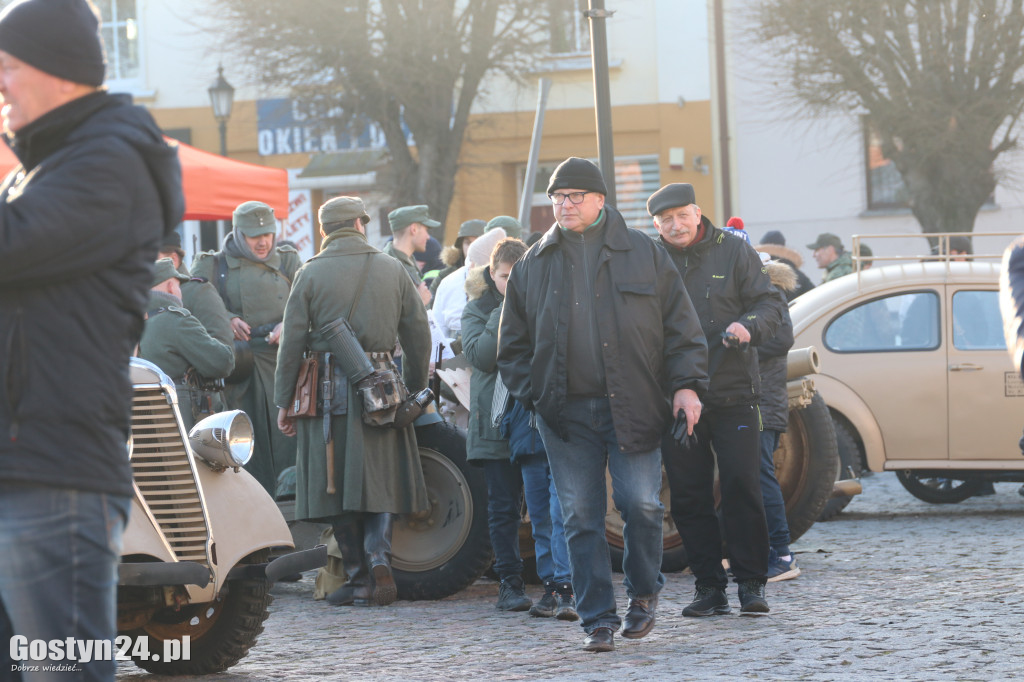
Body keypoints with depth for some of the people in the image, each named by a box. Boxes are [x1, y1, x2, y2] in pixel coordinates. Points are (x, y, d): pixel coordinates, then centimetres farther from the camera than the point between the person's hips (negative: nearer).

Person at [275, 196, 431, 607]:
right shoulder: (392, 270, 7)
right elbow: (419, 337, 9)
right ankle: (380, 557, -10)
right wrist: (415, 389, 20)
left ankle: (360, 580, 5)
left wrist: (284, 402, 4)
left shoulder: (311, 274, 0)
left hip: (329, 388, -2)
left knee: (339, 483, 4)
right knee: (382, 478, 10)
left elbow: (292, 342, -2)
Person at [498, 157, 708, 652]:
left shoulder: (643, 254, 6)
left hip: (632, 407, -2)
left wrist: (686, 384, -4)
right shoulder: (533, 266, 11)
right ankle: (598, 620, 4)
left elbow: (681, 327, 6)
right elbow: (513, 345, 16)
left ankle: (643, 595, 18)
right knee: (581, 518, -1)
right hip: (566, 413, 2)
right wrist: (531, 393, 3)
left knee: (641, 505, -6)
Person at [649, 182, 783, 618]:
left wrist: (748, 326, -18)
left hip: (733, 393, -1)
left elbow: (769, 304, 4)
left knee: (742, 488, -4)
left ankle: (751, 584, 3)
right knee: (689, 496, 2)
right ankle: (709, 587, 10)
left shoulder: (733, 253, 3)